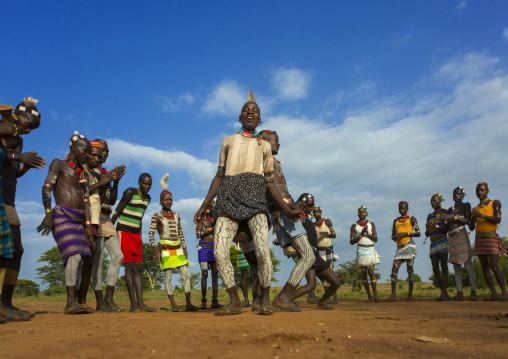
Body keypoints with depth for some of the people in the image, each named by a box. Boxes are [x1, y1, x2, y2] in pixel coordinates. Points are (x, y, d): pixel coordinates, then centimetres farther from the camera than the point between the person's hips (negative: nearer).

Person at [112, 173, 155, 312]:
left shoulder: (148, 198, 13)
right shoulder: (130, 193, -9)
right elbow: (117, 212, -9)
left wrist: (140, 236, 17)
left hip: (136, 234, 7)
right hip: (124, 232, -7)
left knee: (137, 268, 2)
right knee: (129, 266, -9)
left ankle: (141, 303, 2)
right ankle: (133, 303, -7)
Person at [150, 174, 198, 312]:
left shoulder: (176, 216, 14)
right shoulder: (157, 216, 0)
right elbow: (151, 234, -5)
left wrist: (184, 247, 10)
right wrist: (155, 248, -16)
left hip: (177, 249, 4)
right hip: (165, 249, -4)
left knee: (185, 275, -3)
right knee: (167, 276, -3)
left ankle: (188, 304, -1)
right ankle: (173, 303, 4)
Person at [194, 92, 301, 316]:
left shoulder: (264, 146, 22)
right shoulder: (228, 141, 24)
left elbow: (270, 182, 19)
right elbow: (219, 176, 20)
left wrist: (286, 209, 12)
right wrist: (204, 205, 12)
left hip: (254, 196, -1)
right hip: (229, 196, 2)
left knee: (263, 250, -19)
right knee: (220, 251, -12)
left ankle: (265, 299, 1)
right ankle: (235, 301, 3)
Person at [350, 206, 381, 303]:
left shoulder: (371, 224, 10)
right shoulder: (354, 226, 6)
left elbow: (375, 239, 3)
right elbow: (351, 241, -1)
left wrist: (367, 233, -12)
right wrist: (361, 234, -11)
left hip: (370, 249, 0)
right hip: (361, 250, 0)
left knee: (371, 272, -11)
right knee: (363, 273, 1)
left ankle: (375, 296, -10)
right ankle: (369, 296, 9)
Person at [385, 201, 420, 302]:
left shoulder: (411, 219, 6)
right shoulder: (395, 221, 19)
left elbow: (418, 233, -1)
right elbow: (393, 236, 23)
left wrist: (406, 234, -13)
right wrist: (395, 238, 0)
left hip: (409, 246, -4)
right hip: (399, 247, 4)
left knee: (410, 269, -5)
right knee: (394, 269, -7)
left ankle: (410, 295, 2)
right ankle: (393, 295, -8)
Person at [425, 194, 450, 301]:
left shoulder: (444, 213, 4)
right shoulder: (430, 216, 22)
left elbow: (448, 229, -7)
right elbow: (427, 234, 21)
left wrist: (436, 226, -22)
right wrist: (428, 228, -1)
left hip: (442, 241, -6)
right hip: (433, 243, 6)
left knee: (443, 266, -13)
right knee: (435, 269, -1)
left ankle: (443, 293, -19)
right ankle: (445, 294, 4)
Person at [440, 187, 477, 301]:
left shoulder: (466, 205, 9)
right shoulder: (450, 209, 23)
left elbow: (467, 220, -7)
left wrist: (453, 217, -14)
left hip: (461, 236, -5)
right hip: (451, 238, 5)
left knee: (467, 263, -11)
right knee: (456, 266, 0)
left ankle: (473, 292, -11)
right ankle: (459, 293, -1)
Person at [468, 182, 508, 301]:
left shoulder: (494, 203, 3)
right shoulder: (475, 208, 16)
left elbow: (498, 219, -11)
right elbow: (471, 227, 14)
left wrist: (481, 215, -18)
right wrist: (473, 217, -4)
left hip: (491, 237, -5)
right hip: (479, 239, 5)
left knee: (494, 266, -15)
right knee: (485, 267, 1)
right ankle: (494, 294, 4)